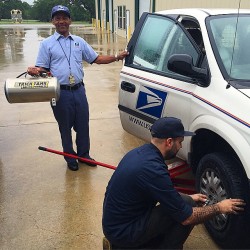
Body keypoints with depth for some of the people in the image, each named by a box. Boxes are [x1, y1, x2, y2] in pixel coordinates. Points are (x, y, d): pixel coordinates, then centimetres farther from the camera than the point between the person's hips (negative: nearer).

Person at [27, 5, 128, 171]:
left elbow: (96, 58, 13)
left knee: (83, 125, 10)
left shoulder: (79, 41, 12)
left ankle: (84, 154, 29)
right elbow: (42, 67, -1)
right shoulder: (47, 44, 2)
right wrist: (35, 71, -24)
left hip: (78, 90, 3)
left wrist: (117, 57, 5)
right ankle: (70, 158, 26)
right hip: (60, 93, -3)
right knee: (65, 128, 9)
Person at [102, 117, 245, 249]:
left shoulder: (141, 152, 1)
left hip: (114, 224, 9)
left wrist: (188, 198, 16)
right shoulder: (153, 169, -27)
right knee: (187, 209, -13)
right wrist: (219, 208, -5)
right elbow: (186, 218, -19)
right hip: (123, 232, -9)